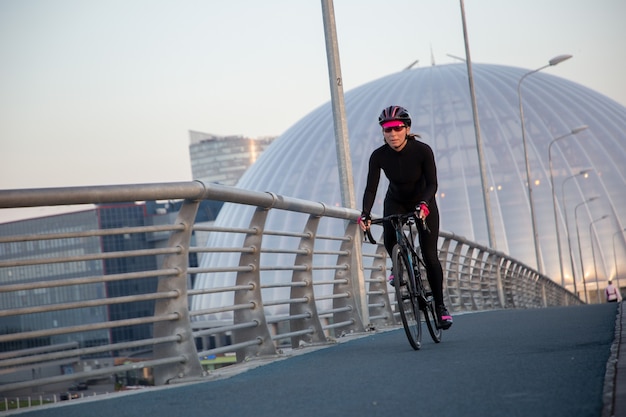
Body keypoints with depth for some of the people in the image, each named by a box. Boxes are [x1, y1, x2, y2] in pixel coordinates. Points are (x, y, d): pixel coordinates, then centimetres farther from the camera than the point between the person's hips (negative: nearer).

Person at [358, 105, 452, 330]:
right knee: (389, 238, -27)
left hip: (423, 203, -2)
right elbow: (371, 187, -24)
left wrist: (424, 205, -49)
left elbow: (432, 184, -30)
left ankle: (440, 306, 4)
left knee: (429, 255, -10)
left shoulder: (422, 151, -27)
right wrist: (365, 214, -41)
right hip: (396, 202, 2)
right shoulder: (379, 156, -22)